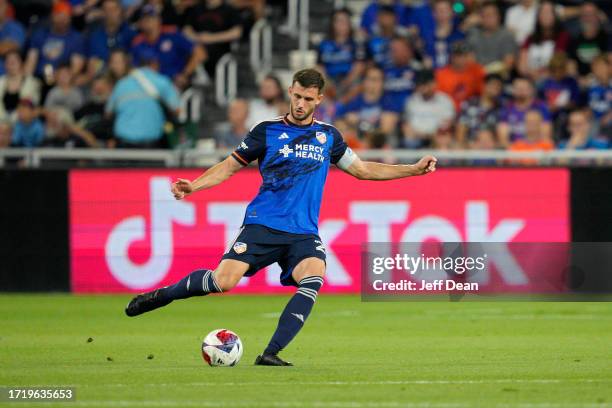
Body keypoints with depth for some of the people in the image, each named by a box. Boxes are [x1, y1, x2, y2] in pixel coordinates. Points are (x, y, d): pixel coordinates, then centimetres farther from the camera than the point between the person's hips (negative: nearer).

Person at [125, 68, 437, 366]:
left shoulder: (328, 136, 13)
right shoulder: (267, 131, 5)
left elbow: (362, 169, 24)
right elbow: (230, 166, 10)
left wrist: (414, 170, 18)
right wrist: (193, 186, -5)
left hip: (304, 232, 2)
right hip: (262, 224, -2)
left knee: (313, 279, -28)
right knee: (223, 281, -19)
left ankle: (270, 354, -26)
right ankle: (163, 295, 9)